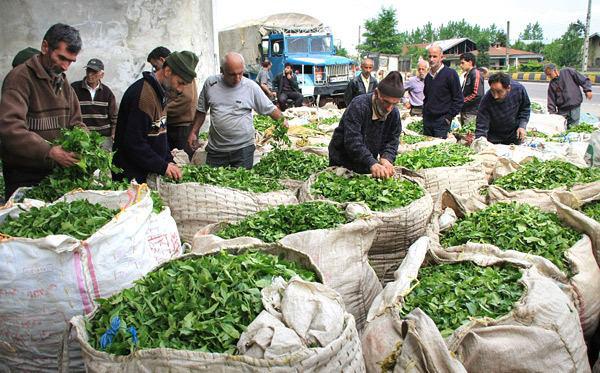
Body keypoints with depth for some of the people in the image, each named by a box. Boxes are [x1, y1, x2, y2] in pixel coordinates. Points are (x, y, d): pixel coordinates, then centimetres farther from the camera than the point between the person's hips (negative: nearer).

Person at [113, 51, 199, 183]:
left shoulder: (160, 93, 11)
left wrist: (169, 162, 7)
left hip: (150, 172, 9)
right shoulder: (143, 95, -21)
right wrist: (163, 167, -21)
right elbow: (134, 143, -25)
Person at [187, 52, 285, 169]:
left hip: (243, 148, -2)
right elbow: (201, 111, 12)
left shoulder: (251, 87, -6)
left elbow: (271, 109, -1)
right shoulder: (210, 83, 0)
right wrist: (193, 132, 9)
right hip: (215, 149, 2)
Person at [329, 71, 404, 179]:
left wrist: (387, 158, -29)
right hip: (342, 163, -5)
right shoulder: (358, 106, -28)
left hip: (368, 165, 5)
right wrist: (372, 163, -47)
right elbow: (353, 141, -36)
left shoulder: (394, 113, -8)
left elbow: (392, 141, -6)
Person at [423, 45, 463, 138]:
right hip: (427, 120, 7)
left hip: (441, 121, -6)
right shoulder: (428, 76, 13)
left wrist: (449, 117, -12)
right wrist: (424, 114, 15)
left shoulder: (450, 74, -8)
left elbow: (458, 99, -9)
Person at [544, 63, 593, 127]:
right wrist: (552, 113, -2)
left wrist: (587, 90, -9)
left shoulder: (568, 72, -1)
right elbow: (551, 101, 5)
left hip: (575, 107, -3)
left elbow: (583, 80, 2)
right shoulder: (552, 84, 7)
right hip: (562, 110, 3)